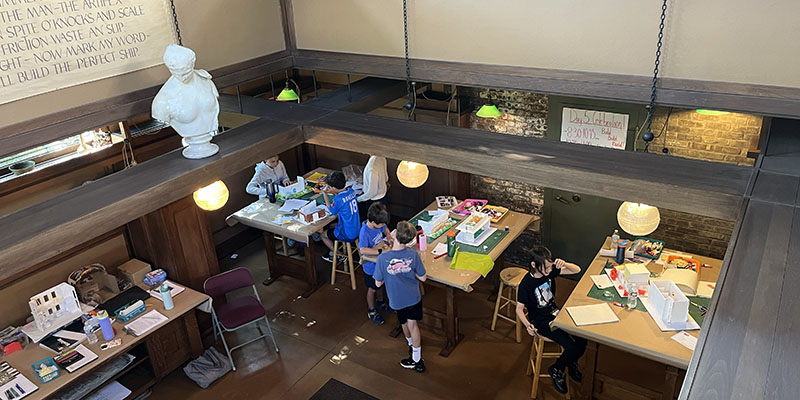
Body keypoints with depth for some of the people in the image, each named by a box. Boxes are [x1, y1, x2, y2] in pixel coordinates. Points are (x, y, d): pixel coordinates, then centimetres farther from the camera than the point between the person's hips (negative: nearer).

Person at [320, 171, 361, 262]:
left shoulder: (338, 199, -28)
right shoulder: (351, 191, -6)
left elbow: (332, 210, -7)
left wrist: (325, 194, 0)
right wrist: (335, 192, 6)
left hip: (347, 236, -8)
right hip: (357, 230, 8)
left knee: (323, 234, 17)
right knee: (330, 226, 29)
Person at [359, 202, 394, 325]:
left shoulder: (378, 224, -13)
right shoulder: (365, 232, -35)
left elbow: (385, 229, 11)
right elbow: (363, 250, -47)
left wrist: (389, 237, -9)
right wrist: (380, 251, -45)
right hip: (371, 266, -7)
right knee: (372, 288, 15)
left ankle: (381, 302, 54)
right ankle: (371, 311, 38)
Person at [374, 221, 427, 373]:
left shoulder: (383, 258, -28)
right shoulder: (413, 254, -23)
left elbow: (378, 283, -15)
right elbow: (423, 277, -11)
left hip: (397, 300, -1)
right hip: (414, 297, 1)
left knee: (404, 323, 27)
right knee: (413, 324, 19)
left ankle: (411, 344, 53)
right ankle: (417, 359, 28)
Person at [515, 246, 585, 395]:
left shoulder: (550, 270, -7)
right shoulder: (526, 284, -22)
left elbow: (577, 270, -1)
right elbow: (519, 308, -14)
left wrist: (564, 264, -23)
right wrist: (527, 325, -30)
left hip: (555, 313, 6)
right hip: (541, 322, -6)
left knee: (582, 339, -11)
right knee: (572, 347, -19)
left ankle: (571, 362, 20)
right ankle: (556, 370, 11)